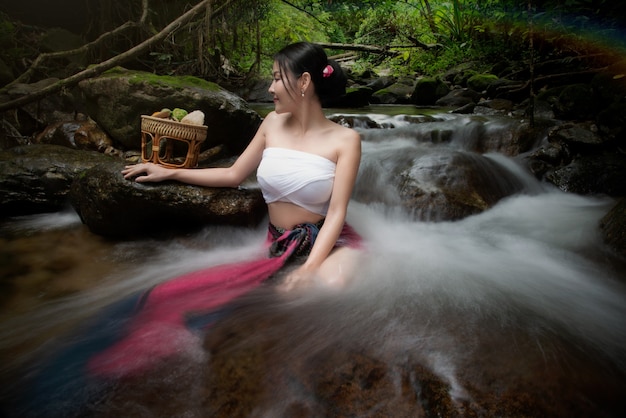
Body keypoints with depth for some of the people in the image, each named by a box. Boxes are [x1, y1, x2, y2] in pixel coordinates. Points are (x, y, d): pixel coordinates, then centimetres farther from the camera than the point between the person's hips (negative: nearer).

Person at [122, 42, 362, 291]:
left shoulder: (345, 139, -9)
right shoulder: (273, 123, 5)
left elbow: (336, 213, -16)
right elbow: (233, 175, 11)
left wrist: (309, 267, -29)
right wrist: (169, 173, 10)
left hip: (328, 243, -3)